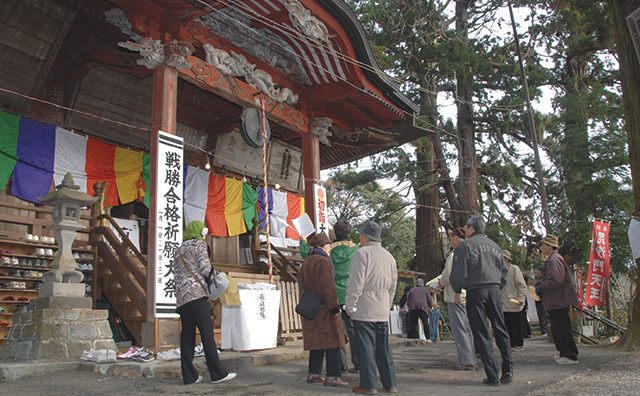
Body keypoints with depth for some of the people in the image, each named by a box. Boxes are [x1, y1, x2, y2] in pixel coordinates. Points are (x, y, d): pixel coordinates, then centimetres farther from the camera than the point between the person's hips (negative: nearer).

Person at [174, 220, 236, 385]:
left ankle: (189, 375, 7)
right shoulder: (199, 245, 3)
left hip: (181, 298, 8)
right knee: (207, 334, -7)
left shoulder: (179, 251, 24)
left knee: (187, 335, 7)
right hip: (196, 294, -8)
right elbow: (205, 267, -8)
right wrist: (214, 273, 12)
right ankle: (217, 373, -7)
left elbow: (176, 276, 18)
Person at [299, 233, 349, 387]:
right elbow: (326, 286, -20)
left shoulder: (307, 261, 18)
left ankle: (314, 374, 16)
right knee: (332, 339, -6)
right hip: (323, 307, -10)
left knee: (317, 339, 13)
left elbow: (302, 282, 22)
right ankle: (332, 376, -6)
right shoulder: (321, 261, -14)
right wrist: (334, 306, -19)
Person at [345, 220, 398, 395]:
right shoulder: (389, 256, 14)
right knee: (383, 346, 12)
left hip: (364, 309, -7)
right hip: (382, 310, 7)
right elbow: (392, 285, 18)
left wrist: (350, 304, -9)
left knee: (365, 347, -2)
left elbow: (356, 282, -15)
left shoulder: (362, 253, -9)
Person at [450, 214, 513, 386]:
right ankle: (508, 370, 7)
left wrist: (457, 290, 9)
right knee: (500, 330, 11)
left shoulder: (464, 246, -3)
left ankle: (493, 376, -1)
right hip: (494, 290, 5)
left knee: (482, 334, 0)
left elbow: (458, 274, -8)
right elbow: (504, 271, 18)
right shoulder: (494, 246, 15)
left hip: (475, 292, -5)